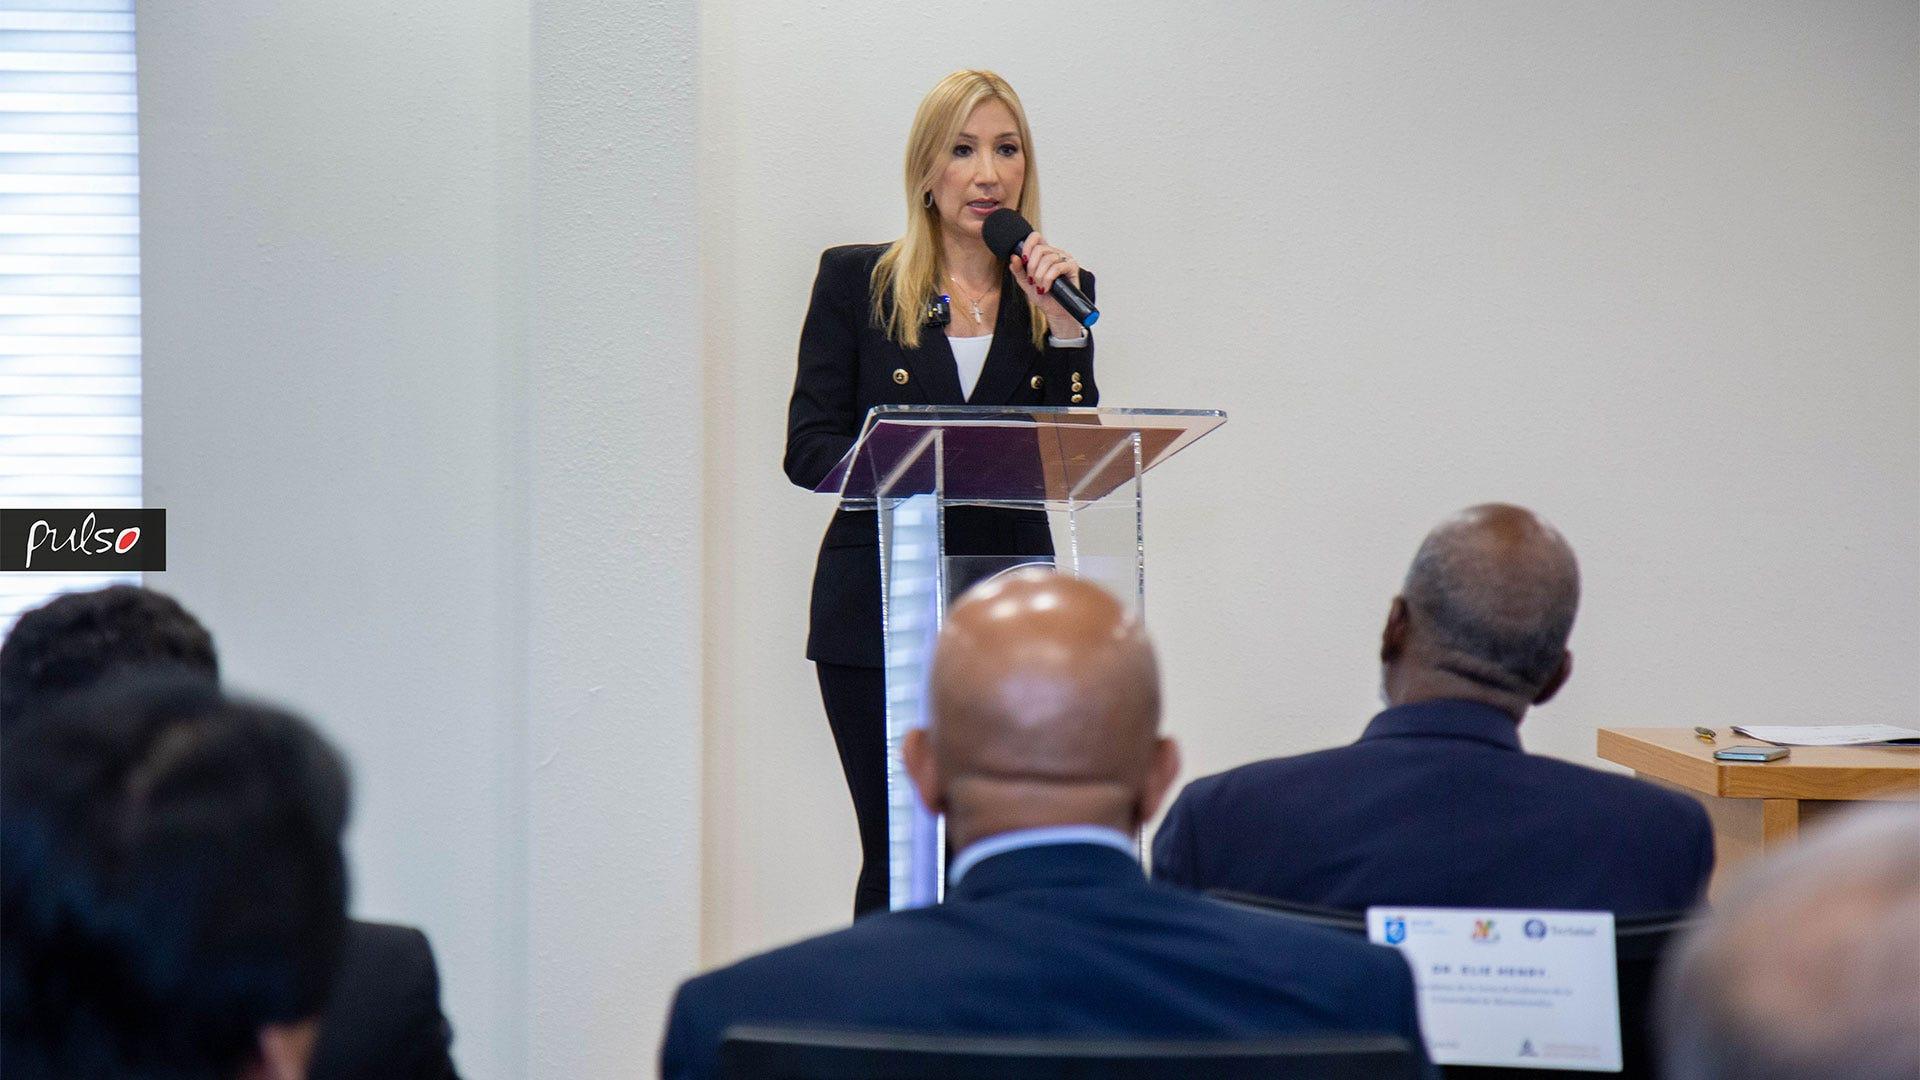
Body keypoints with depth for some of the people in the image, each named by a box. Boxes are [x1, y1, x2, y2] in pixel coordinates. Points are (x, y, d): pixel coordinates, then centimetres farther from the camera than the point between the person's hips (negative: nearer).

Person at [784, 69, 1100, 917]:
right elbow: (808, 446, -1)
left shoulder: (1056, 291, 10)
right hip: (879, 611, -1)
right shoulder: (856, 281, 5)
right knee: (897, 853, 1)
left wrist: (1064, 327, -8)